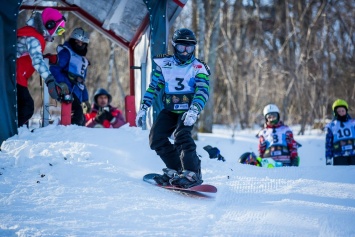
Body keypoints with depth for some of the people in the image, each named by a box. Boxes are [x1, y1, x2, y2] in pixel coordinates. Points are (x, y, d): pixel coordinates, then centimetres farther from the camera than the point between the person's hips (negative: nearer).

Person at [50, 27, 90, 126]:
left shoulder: (83, 60, 28)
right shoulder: (66, 52, 1)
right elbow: (54, 69, -13)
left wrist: (85, 99, 27)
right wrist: (62, 83, -27)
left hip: (77, 93, 9)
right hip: (67, 90, -9)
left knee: (81, 120, 7)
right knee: (77, 114, -26)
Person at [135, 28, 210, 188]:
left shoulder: (198, 67, -2)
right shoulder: (165, 65, 8)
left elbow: (203, 91, -13)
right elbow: (154, 86, 14)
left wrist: (194, 111, -30)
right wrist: (143, 108, 5)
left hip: (188, 111, -4)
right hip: (169, 110, 5)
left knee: (181, 136, -29)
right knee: (156, 138, -12)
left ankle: (192, 173, -28)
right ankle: (176, 169, -4)